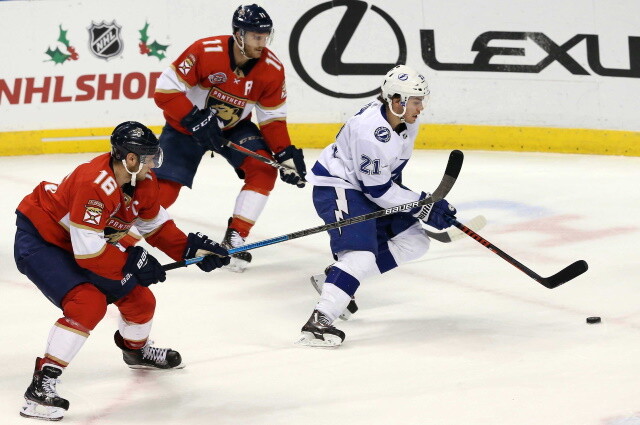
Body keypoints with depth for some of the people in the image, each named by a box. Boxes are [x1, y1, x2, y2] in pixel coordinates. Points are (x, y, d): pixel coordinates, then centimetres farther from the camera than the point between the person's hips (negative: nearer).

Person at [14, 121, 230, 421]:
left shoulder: (143, 182, -7)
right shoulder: (94, 185, -35)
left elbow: (156, 225, 10)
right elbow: (88, 253, -34)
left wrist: (190, 248, -3)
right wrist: (132, 262, -23)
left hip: (81, 242, 9)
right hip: (39, 240, -9)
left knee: (138, 297, 12)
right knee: (88, 303, -29)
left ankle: (136, 349, 46)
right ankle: (42, 384, -27)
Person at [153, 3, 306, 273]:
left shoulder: (271, 69, -16)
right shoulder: (205, 52, -30)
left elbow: (273, 118, -6)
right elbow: (166, 91, -26)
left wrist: (286, 154, -18)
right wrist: (196, 119, -33)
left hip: (235, 128, 4)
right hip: (186, 126, -4)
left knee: (263, 169, -19)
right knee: (164, 189, -12)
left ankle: (235, 238, -9)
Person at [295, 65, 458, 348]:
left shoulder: (406, 122, -1)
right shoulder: (372, 131, -30)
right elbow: (376, 189, -25)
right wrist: (423, 208, -21)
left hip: (371, 186, 10)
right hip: (336, 187, -10)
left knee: (413, 242, 9)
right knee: (360, 255, -27)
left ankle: (337, 279, 13)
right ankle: (318, 322, -32)